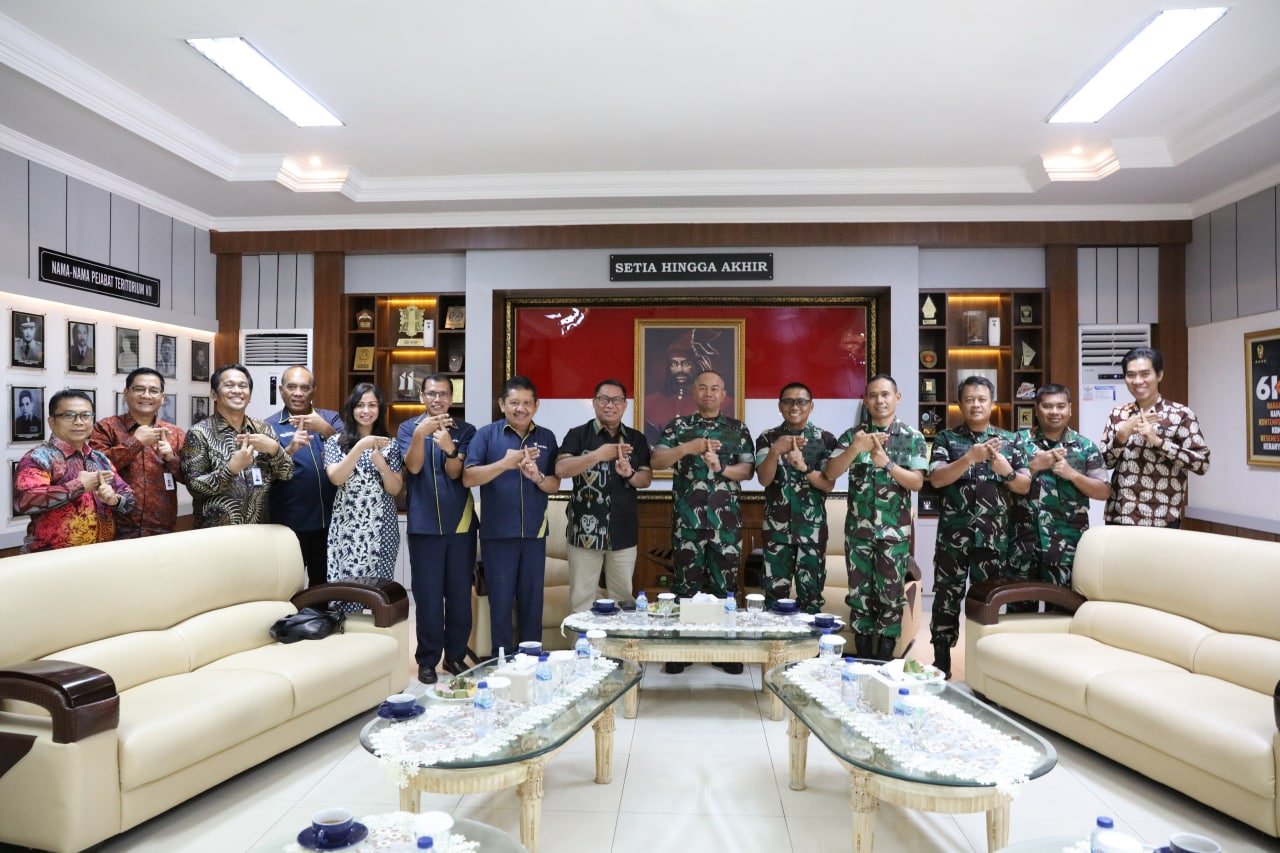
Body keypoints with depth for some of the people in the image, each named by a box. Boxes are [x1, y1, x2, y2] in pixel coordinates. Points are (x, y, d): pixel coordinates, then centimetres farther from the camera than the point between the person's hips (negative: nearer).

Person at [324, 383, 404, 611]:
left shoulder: (389, 445, 7)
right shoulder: (335, 441, 5)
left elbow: (395, 489, 2)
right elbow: (336, 478, -11)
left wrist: (381, 464, -15)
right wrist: (361, 446, -18)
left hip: (381, 530, 1)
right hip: (347, 528, -1)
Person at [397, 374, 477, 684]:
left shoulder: (465, 431, 4)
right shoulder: (408, 428, 3)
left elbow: (455, 473, -7)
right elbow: (413, 466, -12)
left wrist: (449, 447, -28)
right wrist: (420, 434, -30)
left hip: (461, 523, 1)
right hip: (424, 525, -1)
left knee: (460, 594, 8)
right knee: (428, 596, 3)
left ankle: (456, 655, 22)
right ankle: (427, 659, 17)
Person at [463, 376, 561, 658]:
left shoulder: (547, 438, 7)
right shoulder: (486, 434, -3)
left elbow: (555, 485, 6)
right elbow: (468, 478, -12)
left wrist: (537, 477, -16)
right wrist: (505, 463, -24)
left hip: (534, 532, 3)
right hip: (497, 532, -3)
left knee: (532, 599, 11)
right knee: (501, 599, 7)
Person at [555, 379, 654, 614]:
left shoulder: (636, 439, 8)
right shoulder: (577, 435, -2)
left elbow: (647, 479, 6)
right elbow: (561, 469, -17)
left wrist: (629, 474, -16)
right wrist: (598, 455, -28)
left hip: (623, 530, 3)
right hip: (585, 529, -2)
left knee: (623, 596, 13)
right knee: (582, 597, 5)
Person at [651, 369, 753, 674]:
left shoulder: (738, 428, 9)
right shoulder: (677, 426, 6)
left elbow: (748, 469, 2)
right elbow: (656, 461, -5)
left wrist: (721, 468, -16)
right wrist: (688, 448, -18)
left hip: (726, 521, 1)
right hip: (687, 520, -1)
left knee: (724, 584, 7)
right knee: (685, 583, 5)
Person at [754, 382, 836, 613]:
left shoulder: (825, 438, 1)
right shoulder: (767, 438, 2)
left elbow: (829, 483, -4)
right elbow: (764, 480, -9)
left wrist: (804, 467, -22)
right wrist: (776, 451, -27)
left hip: (812, 527, 0)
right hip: (777, 527, 0)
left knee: (811, 591, 4)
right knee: (775, 591, 4)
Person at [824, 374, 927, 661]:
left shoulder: (913, 437, 1)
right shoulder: (852, 435, 4)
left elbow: (917, 482, -6)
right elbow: (831, 473, -8)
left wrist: (886, 463, -22)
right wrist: (855, 449, -25)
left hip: (894, 531, -1)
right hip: (858, 529, 1)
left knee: (891, 596, 2)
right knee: (859, 593, 6)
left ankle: (884, 664, 14)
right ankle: (863, 662, 17)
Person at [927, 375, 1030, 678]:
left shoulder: (1010, 440, 8)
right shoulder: (946, 438, 3)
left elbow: (1025, 486, 6)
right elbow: (936, 479, -11)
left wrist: (1005, 470, -14)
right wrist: (971, 456, -21)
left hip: (993, 536, 1)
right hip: (953, 534, -1)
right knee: (946, 598, 4)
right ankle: (941, 665, 15)